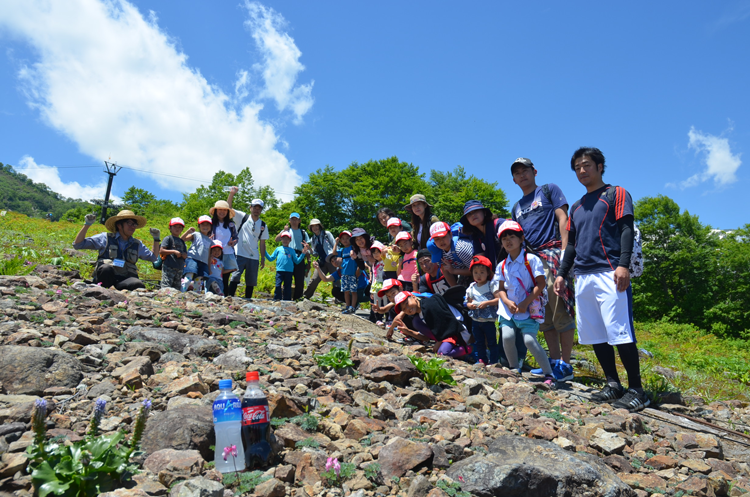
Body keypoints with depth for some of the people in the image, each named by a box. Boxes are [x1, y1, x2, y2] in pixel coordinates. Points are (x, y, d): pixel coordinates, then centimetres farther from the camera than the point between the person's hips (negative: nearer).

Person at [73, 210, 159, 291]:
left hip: (125, 280, 1)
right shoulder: (105, 238, 13)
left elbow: (153, 257, 32)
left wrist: (156, 239, 22)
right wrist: (87, 225, 4)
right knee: (107, 268, -39)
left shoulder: (137, 244, 23)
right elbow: (77, 244, 12)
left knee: (139, 285, -35)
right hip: (106, 277, -1)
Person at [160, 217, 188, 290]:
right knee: (166, 287, -12)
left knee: (177, 288, 6)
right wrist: (174, 251, -12)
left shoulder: (182, 241, 18)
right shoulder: (168, 238, 2)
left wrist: (180, 254, -8)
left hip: (179, 269, 6)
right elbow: (161, 251, -8)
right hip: (168, 267, -6)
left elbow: (185, 256, 14)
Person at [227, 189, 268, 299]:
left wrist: (263, 258, 8)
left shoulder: (263, 225, 11)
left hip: (254, 257, 4)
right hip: (239, 255, -3)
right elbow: (228, 208, -5)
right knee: (234, 278, -15)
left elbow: (262, 243, 13)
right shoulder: (242, 217, 4)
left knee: (251, 282, 8)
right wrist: (232, 194, -17)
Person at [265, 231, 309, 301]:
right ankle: (276, 301, -3)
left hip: (289, 271, 1)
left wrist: (303, 253, 10)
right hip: (280, 270, -1)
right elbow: (271, 258, 17)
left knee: (288, 287, 4)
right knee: (278, 286, -11)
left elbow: (297, 261, 18)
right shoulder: (278, 249, 16)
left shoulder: (292, 250, 18)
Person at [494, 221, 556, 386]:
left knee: (529, 340, -16)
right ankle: (515, 371, 9)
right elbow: (501, 289, 11)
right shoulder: (502, 265, 9)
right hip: (508, 308, 4)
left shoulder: (532, 259, -5)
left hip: (529, 309, -4)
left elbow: (540, 284, -9)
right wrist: (507, 302, -10)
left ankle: (549, 375, -2)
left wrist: (525, 303, -15)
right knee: (507, 337, -13)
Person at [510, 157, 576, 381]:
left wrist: (564, 251, -14)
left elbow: (563, 218, -2)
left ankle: (565, 365, -8)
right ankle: (555, 362, 11)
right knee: (544, 315, 6)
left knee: (560, 310, -12)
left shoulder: (549, 190, 9)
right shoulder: (517, 207, 25)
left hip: (552, 253, -7)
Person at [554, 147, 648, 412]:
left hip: (609, 273, -6)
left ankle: (636, 390, -2)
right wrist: (562, 274, 17)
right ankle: (613, 385, 13)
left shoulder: (616, 194, 8)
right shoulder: (576, 207, 25)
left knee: (619, 331, -11)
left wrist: (623, 265, -17)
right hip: (583, 277, 7)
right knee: (595, 334, 5)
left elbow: (627, 229, -4)